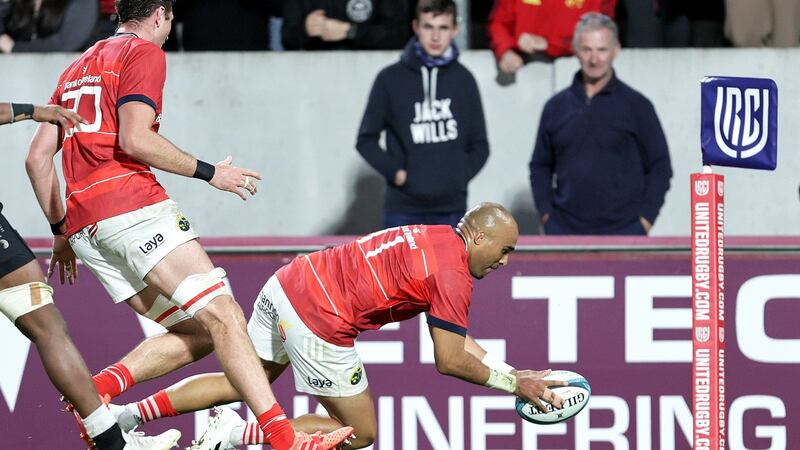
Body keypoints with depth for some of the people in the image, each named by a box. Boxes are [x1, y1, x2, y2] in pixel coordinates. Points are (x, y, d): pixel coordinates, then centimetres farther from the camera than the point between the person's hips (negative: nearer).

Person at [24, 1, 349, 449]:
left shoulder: (77, 70, 27)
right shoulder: (144, 53, 3)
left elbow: (37, 157, 23)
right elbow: (134, 139, -12)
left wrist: (61, 231, 28)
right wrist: (210, 173, -4)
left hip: (82, 224, 8)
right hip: (130, 204, -8)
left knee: (198, 333, 7)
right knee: (222, 314, -16)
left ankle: (96, 390, -11)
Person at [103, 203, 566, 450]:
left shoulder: (435, 239, 19)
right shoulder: (453, 275, -9)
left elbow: (456, 339, 25)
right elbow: (449, 361, -6)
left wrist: (513, 372, 20)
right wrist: (514, 383, 2)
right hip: (318, 321, -9)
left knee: (246, 381, 25)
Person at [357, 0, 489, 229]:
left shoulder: (463, 81, 7)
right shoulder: (390, 79, 0)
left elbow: (479, 145, 14)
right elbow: (366, 140, 6)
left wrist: (460, 175, -1)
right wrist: (394, 171, -7)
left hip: (451, 210, 2)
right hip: (404, 209, -2)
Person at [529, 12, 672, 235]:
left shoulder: (636, 106, 4)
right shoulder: (556, 106, 13)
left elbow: (659, 167, 5)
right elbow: (540, 166, 20)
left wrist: (645, 218, -4)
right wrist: (545, 214, 7)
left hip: (623, 229, -3)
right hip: (565, 230, 3)